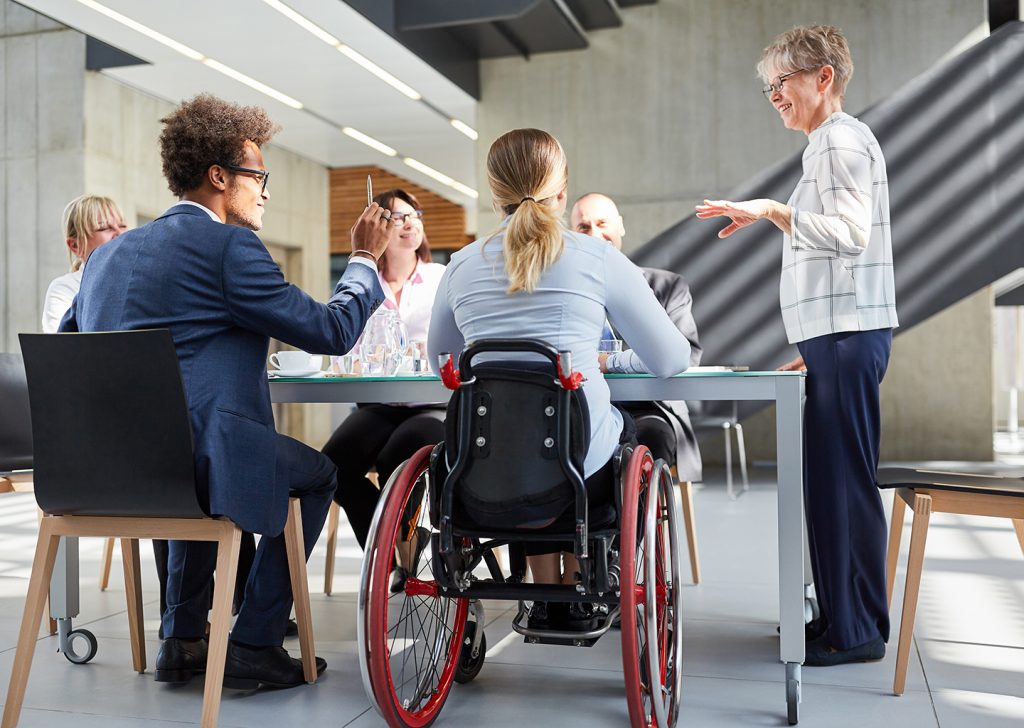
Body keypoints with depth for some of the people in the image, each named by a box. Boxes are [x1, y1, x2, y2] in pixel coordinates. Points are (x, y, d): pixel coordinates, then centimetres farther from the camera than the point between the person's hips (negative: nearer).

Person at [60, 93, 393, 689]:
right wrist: (366, 260, 11)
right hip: (190, 456, -7)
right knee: (317, 473, 19)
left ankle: (183, 639, 34)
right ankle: (254, 645, 17)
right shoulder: (229, 245, -7)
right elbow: (331, 331, -6)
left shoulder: (110, 252, 15)